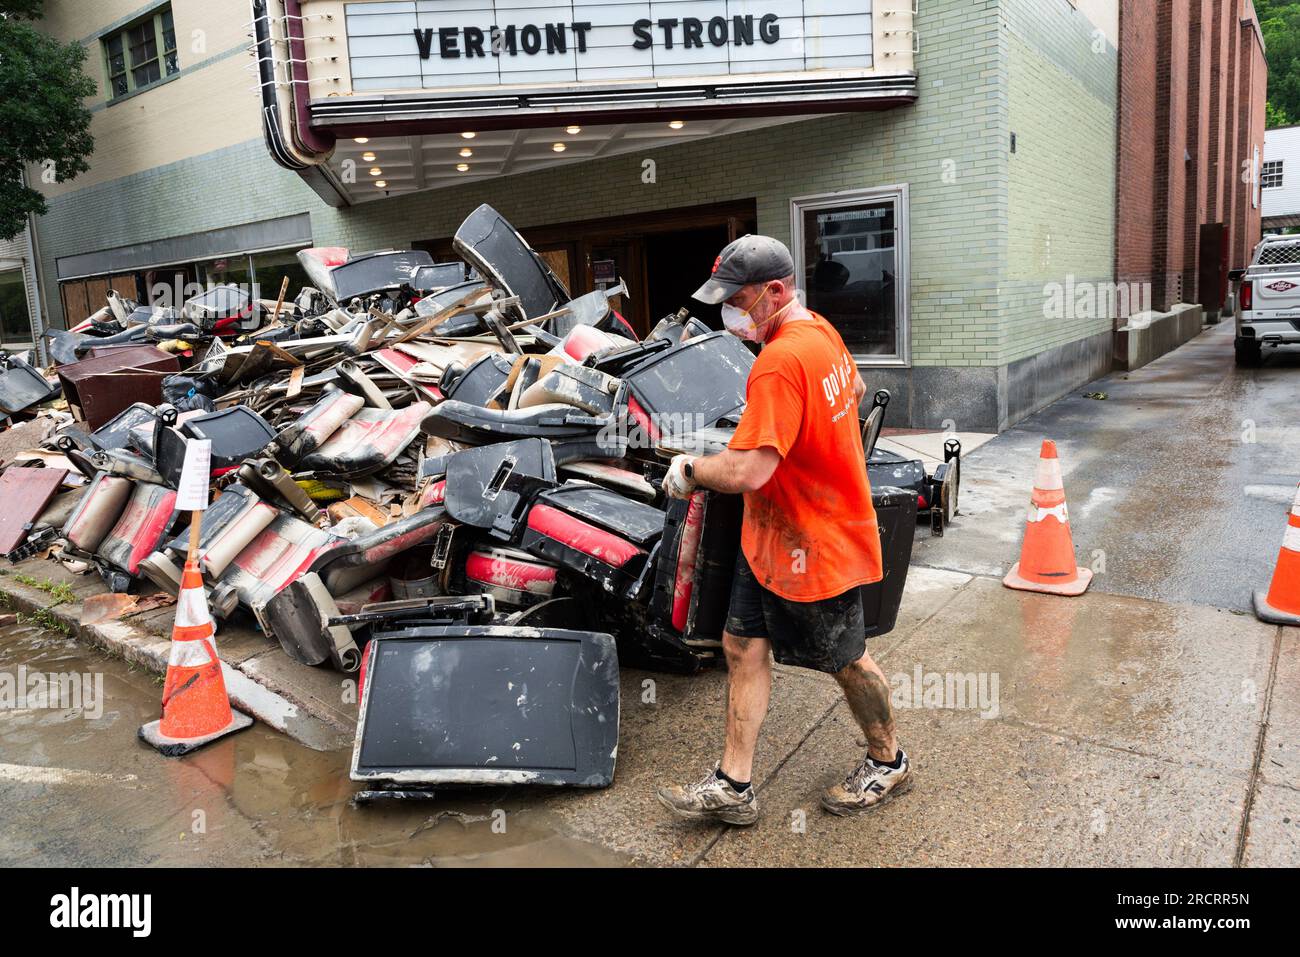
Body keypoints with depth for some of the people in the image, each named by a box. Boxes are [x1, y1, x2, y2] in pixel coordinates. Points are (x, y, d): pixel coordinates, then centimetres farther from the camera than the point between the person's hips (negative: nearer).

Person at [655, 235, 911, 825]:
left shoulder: (779, 363, -29)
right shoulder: (820, 332, 3)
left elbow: (747, 471, -35)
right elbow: (855, 391, 23)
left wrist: (687, 470, -17)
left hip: (816, 545, -10)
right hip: (771, 535, 10)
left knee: (846, 660, 12)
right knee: (742, 645, 10)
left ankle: (888, 764, 38)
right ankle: (733, 785, 21)